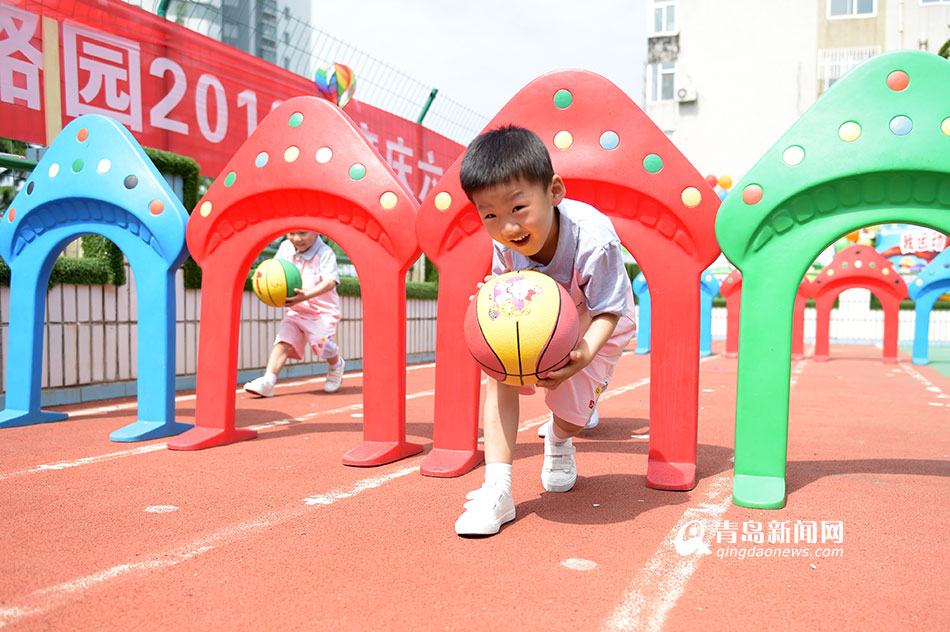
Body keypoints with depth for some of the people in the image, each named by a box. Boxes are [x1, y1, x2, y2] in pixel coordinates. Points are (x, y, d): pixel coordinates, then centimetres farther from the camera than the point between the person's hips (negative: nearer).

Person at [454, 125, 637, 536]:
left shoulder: (593, 239, -40)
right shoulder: (503, 242, -27)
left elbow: (607, 312, -31)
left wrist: (584, 354, -51)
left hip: (595, 327, -2)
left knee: (572, 415, -6)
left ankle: (558, 439, 38)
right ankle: (496, 490, -22)